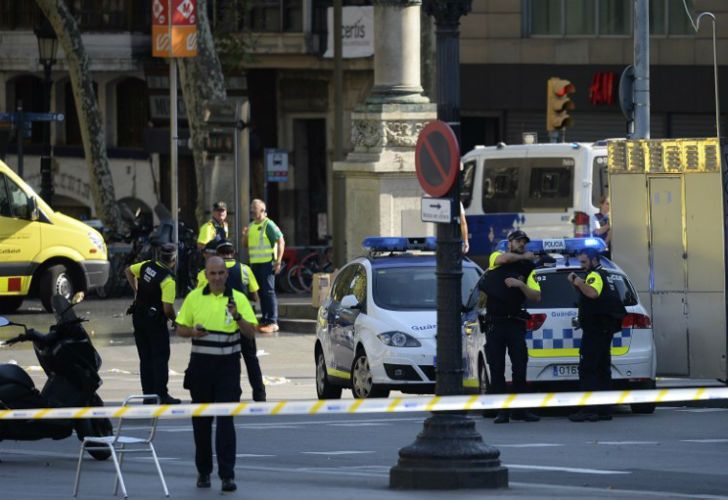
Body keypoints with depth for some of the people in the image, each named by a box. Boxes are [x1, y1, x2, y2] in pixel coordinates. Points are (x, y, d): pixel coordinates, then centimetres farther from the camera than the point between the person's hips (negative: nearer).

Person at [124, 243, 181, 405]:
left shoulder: (147, 265, 0)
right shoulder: (168, 279, -20)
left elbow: (128, 271, 20)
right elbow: (167, 308, -23)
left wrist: (136, 291, 22)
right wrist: (175, 319, -3)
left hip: (138, 317, 7)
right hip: (155, 319, -7)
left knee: (145, 358, 12)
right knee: (160, 358, 1)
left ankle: (148, 394, 14)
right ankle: (161, 395, -2)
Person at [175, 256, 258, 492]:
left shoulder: (238, 299, 1)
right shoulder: (194, 298, 6)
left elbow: (251, 333, -2)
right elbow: (180, 328, 11)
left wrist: (237, 317, -20)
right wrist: (193, 332, -11)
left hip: (227, 366, -2)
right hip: (201, 364, 2)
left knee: (225, 420, -9)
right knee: (201, 420, 9)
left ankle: (227, 474, -11)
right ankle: (203, 471, 20)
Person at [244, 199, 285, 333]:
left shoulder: (268, 225, -7)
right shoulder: (251, 226, 17)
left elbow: (281, 241, -11)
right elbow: (247, 245, 26)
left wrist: (278, 262, -16)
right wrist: (245, 236, 3)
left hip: (267, 263, -8)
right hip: (255, 263, 8)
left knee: (268, 292, -10)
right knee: (261, 293, 10)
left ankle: (273, 322, -11)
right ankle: (264, 320, 15)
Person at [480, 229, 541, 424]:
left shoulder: (528, 269, 10)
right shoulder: (496, 258, 7)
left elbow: (536, 297, 1)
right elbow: (503, 259, -18)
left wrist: (520, 285, -15)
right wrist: (524, 257, -2)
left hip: (515, 323, 1)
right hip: (494, 323, -1)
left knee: (520, 368, -1)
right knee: (497, 370, -1)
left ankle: (520, 409, 8)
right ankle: (502, 411, 2)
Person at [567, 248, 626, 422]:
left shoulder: (595, 276, -10)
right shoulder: (604, 276, 21)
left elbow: (593, 293, -31)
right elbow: (587, 296, 24)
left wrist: (580, 283, -19)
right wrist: (576, 284, 10)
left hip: (595, 329, -10)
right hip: (604, 329, 10)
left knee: (587, 369, -12)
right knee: (602, 369, 11)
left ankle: (589, 410, -18)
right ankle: (605, 410, 12)